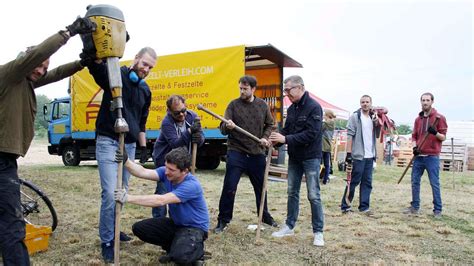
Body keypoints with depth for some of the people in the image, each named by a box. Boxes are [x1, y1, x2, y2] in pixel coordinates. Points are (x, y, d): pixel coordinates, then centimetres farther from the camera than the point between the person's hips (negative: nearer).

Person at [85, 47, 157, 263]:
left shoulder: (145, 90, 12)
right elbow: (95, 65, -29)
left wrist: (143, 147, 17)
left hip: (130, 145, 7)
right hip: (108, 142, -6)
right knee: (110, 193, -12)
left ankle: (112, 229, 30)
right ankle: (106, 242, 1)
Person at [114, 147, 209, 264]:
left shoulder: (191, 185, -32)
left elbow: (161, 200, -38)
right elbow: (143, 172, -21)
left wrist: (129, 198, -39)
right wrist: (126, 161, -39)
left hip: (194, 228, -8)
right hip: (175, 223, 8)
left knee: (179, 255, -34)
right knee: (139, 228, -6)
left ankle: (197, 249, 2)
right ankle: (175, 246, 11)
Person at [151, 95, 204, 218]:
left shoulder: (192, 116, -9)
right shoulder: (167, 122, -24)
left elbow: (201, 138, -11)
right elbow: (175, 144, -34)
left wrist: (199, 138, -35)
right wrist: (190, 131, -46)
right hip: (164, 160, -5)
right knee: (162, 191, -6)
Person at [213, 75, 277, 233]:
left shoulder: (262, 105, 4)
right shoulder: (233, 104, -4)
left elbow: (269, 124, 16)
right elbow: (223, 129, -10)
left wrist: (265, 137, -2)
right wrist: (227, 126, -33)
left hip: (257, 154, 3)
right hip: (236, 153, -3)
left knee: (260, 187, 16)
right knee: (229, 188, -4)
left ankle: (265, 216, 36)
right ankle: (223, 220, 12)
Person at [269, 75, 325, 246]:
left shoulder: (314, 107, -16)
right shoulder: (292, 108, 8)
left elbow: (311, 134, -23)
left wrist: (286, 139, -26)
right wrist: (277, 140, -10)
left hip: (311, 157, -7)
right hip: (294, 157, 7)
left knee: (313, 195, -1)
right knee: (292, 192, 13)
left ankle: (318, 232, 12)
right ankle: (289, 226, 26)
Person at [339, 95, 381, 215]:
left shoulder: (373, 117, 15)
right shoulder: (355, 116, -3)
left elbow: (377, 135, 17)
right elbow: (350, 135, -10)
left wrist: (377, 123, -1)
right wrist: (349, 153, -16)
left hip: (370, 156, 6)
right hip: (358, 155, -6)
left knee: (367, 182, 8)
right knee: (354, 181, -2)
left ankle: (364, 207, 15)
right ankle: (345, 206, 7)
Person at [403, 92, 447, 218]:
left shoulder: (439, 118, -3)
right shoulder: (418, 119, 12)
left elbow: (443, 137, -4)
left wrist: (435, 133, -24)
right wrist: (414, 147, -2)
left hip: (432, 156, -5)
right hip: (419, 156, 5)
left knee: (434, 184, -1)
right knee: (415, 182, 7)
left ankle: (438, 210, 8)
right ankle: (415, 207, 16)